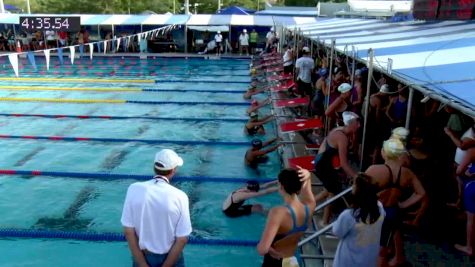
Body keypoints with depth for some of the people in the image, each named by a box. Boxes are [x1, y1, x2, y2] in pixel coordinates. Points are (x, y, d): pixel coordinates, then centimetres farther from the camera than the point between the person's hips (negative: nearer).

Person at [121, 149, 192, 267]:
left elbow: (128, 231, -11)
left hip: (141, 256, 1)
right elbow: (182, 239, -14)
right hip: (170, 257, -1)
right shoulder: (180, 196, -17)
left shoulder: (134, 189, -13)